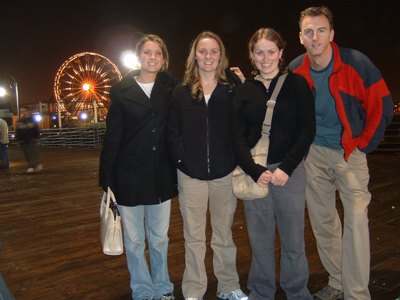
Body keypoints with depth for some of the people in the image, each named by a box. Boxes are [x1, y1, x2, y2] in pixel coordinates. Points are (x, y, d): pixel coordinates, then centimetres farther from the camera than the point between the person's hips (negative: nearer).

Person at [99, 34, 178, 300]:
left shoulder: (171, 87, 2)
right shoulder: (122, 91, -1)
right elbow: (112, 138, -2)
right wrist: (107, 179, -5)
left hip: (161, 175, 1)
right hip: (129, 176, -1)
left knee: (160, 238, 14)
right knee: (134, 241, 10)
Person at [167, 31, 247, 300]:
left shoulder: (233, 88, 3)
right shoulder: (181, 92, 4)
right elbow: (173, 132, 2)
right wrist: (182, 159, -6)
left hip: (225, 173, 0)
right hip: (191, 174, 0)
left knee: (224, 234, 14)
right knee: (194, 237, 9)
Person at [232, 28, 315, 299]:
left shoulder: (296, 83, 2)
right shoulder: (244, 90, 8)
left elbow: (308, 130, -2)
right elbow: (239, 136, 4)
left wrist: (285, 168, -11)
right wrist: (255, 171, -9)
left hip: (290, 170, -1)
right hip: (254, 172, 2)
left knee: (293, 240, 5)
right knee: (260, 241, 8)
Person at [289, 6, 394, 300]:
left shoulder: (356, 63, -13)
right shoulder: (296, 70, -2)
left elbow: (383, 105, -7)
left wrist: (364, 144, -5)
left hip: (350, 152, -3)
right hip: (314, 155, 4)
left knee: (356, 219, -9)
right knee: (322, 220, 9)